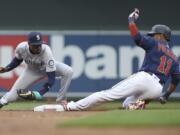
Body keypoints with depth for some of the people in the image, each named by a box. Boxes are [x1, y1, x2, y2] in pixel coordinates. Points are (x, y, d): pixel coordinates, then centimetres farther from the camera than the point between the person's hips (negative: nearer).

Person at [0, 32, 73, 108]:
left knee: (68, 71, -30)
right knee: (11, 97, -7)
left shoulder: (46, 52, -39)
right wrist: (6, 69, -20)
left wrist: (40, 93, -50)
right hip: (31, 70, 2)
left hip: (49, 67, -2)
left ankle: (61, 100, -16)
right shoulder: (21, 48, -30)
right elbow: (17, 59, -3)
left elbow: (51, 77, -40)